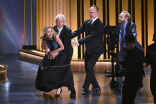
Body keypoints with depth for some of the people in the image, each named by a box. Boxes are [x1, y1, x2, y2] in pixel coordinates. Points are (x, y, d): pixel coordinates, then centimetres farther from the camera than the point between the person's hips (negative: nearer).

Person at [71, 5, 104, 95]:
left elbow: (91, 36, -26)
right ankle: (96, 87, 25)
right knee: (87, 68, 12)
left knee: (89, 67, -17)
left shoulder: (99, 24, -17)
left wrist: (79, 42, -35)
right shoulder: (87, 22, 7)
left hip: (96, 50, -8)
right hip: (88, 49, 8)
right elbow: (78, 31, 2)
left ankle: (86, 89, -13)